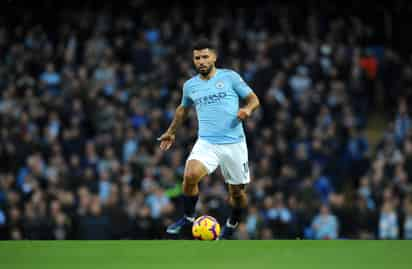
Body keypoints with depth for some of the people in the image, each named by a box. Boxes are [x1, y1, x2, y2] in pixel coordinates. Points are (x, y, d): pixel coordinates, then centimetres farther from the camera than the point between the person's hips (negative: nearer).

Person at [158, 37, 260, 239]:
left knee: (237, 192, 5)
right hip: (206, 143, 1)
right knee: (190, 175, -26)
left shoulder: (230, 77, 1)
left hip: (234, 143, -1)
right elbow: (183, 109, 30)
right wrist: (171, 132, 37)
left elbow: (253, 98, 5)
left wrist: (247, 109, -17)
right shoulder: (190, 86, 10)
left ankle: (232, 224, 35)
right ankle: (188, 217, -5)